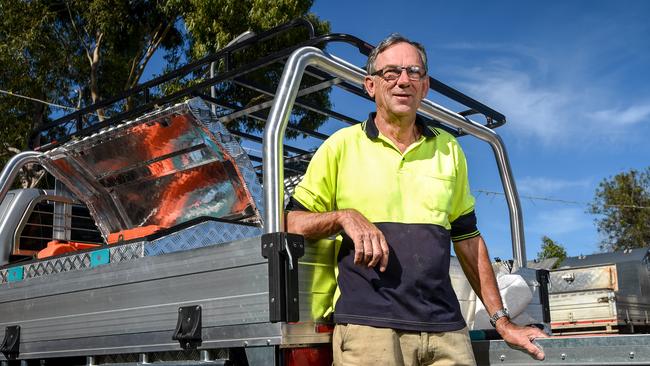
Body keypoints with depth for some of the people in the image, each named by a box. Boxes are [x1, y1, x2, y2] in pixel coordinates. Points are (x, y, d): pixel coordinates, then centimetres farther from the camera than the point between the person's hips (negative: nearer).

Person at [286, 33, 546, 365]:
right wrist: (344, 216, -13)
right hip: (367, 326, -2)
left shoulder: (448, 149, 15)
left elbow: (469, 240, 17)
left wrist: (501, 321, 16)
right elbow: (293, 222, 6)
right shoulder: (342, 145, 6)